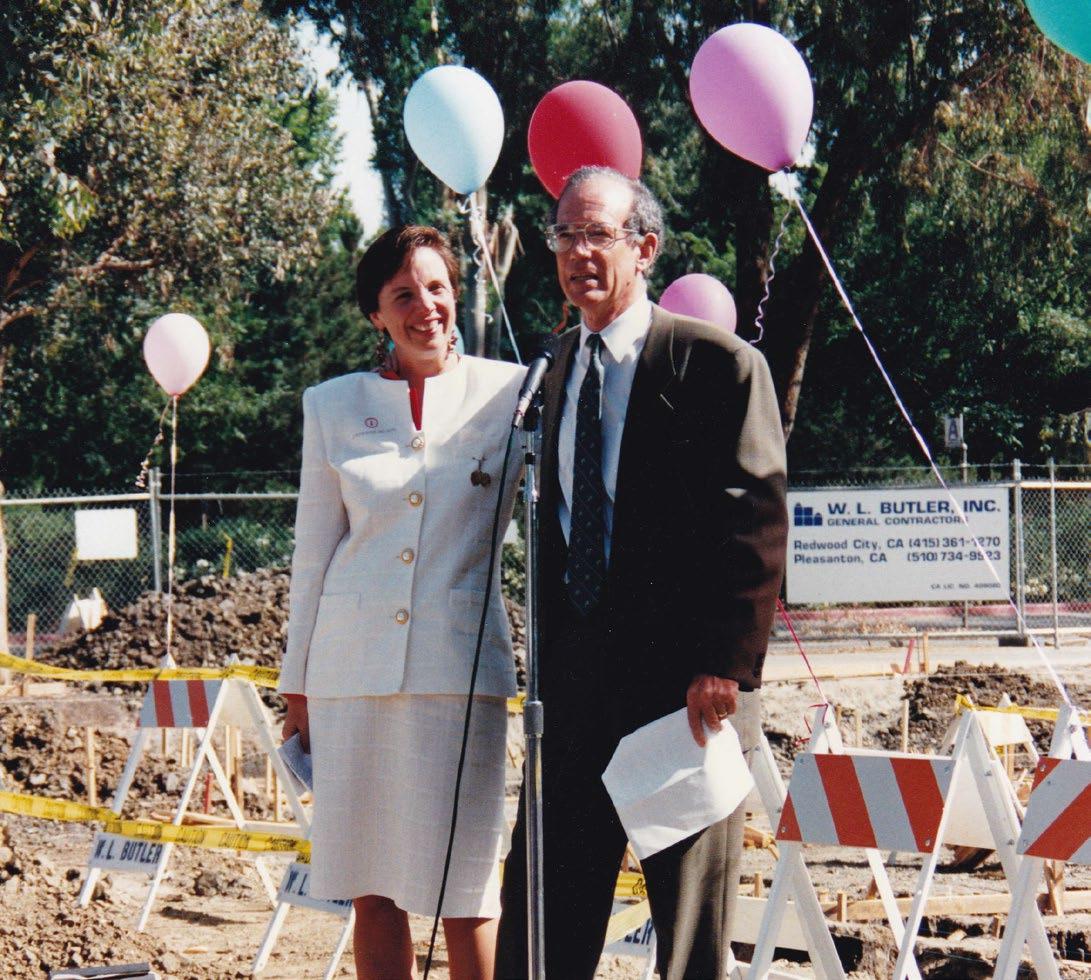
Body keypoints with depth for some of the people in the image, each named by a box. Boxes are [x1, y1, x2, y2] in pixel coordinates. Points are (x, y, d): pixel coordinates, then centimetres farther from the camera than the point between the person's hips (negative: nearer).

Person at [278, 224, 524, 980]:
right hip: (354, 664, 2)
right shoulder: (334, 407, 9)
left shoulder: (507, 393, 4)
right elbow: (314, 553, 13)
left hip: (460, 661, -2)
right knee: (373, 889, 5)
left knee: (466, 889, -2)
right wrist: (297, 682, 13)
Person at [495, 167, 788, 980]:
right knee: (541, 906, 4)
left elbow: (759, 525, -10)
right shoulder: (561, 371, 15)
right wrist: (549, 658, 14)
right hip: (577, 681, 6)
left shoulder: (720, 365, -6)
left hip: (687, 679, -6)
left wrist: (728, 665, -16)